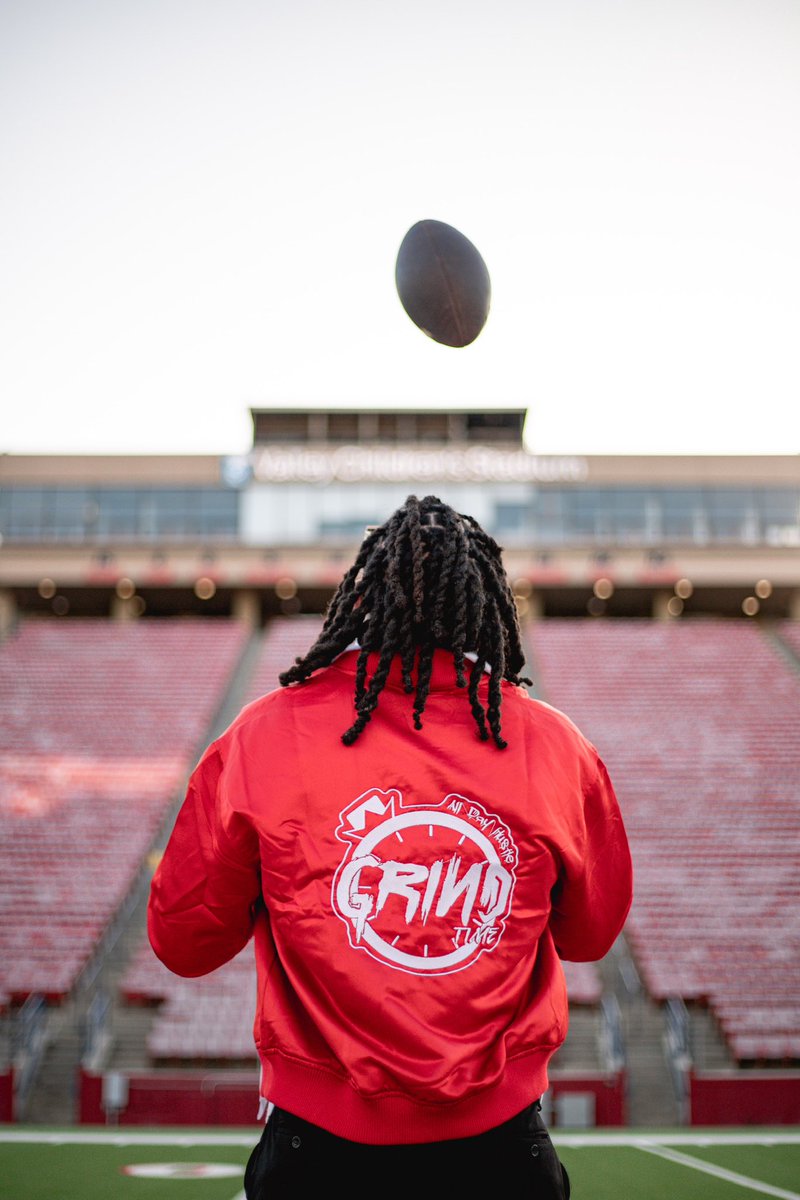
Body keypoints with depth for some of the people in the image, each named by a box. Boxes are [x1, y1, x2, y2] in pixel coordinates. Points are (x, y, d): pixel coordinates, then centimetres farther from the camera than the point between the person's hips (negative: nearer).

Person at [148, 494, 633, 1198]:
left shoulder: (260, 739, -12)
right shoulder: (557, 748, -7)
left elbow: (182, 942, -3)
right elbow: (592, 933, 7)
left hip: (321, 1139, 0)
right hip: (498, 1136, 1)